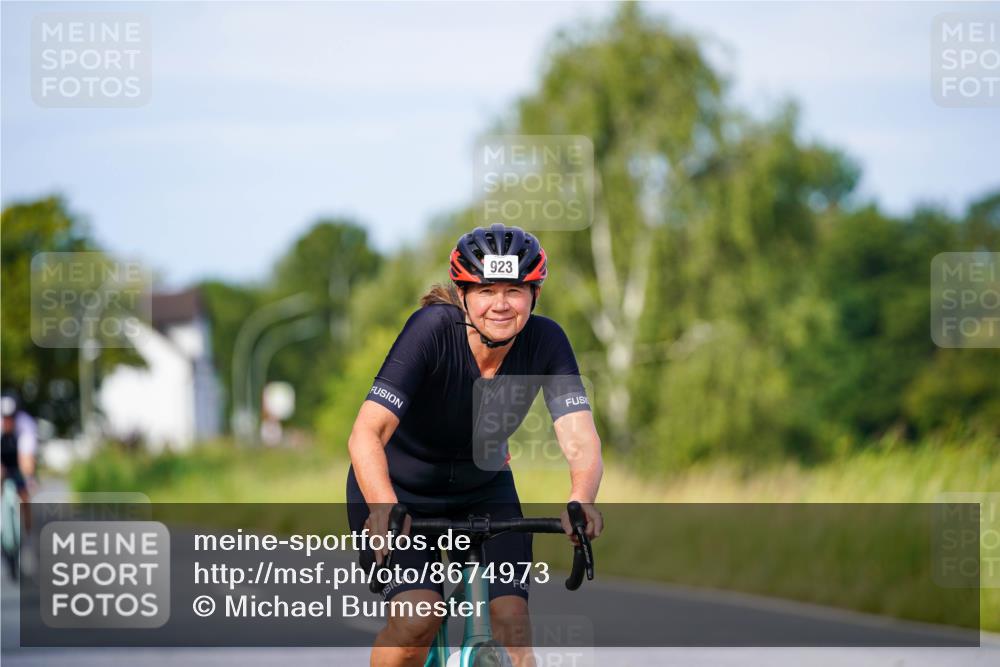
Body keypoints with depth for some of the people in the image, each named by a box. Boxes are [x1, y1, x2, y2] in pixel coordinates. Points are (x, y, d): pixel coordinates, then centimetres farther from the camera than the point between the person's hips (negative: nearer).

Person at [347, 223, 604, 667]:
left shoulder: (545, 341, -20)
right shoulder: (432, 329, -29)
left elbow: (580, 438, -30)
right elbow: (366, 435, -37)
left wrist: (581, 501, -52)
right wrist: (385, 510, -55)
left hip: (483, 490, 3)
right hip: (398, 486, -3)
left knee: (511, 621, -16)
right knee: (418, 618, -24)